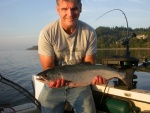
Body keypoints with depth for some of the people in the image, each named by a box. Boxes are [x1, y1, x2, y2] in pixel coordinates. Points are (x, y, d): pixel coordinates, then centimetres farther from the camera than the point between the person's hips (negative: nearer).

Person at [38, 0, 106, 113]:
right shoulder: (47, 33, -19)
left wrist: (94, 75, -27)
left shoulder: (90, 32, -14)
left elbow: (89, 63, -6)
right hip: (54, 86, 0)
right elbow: (48, 67, -15)